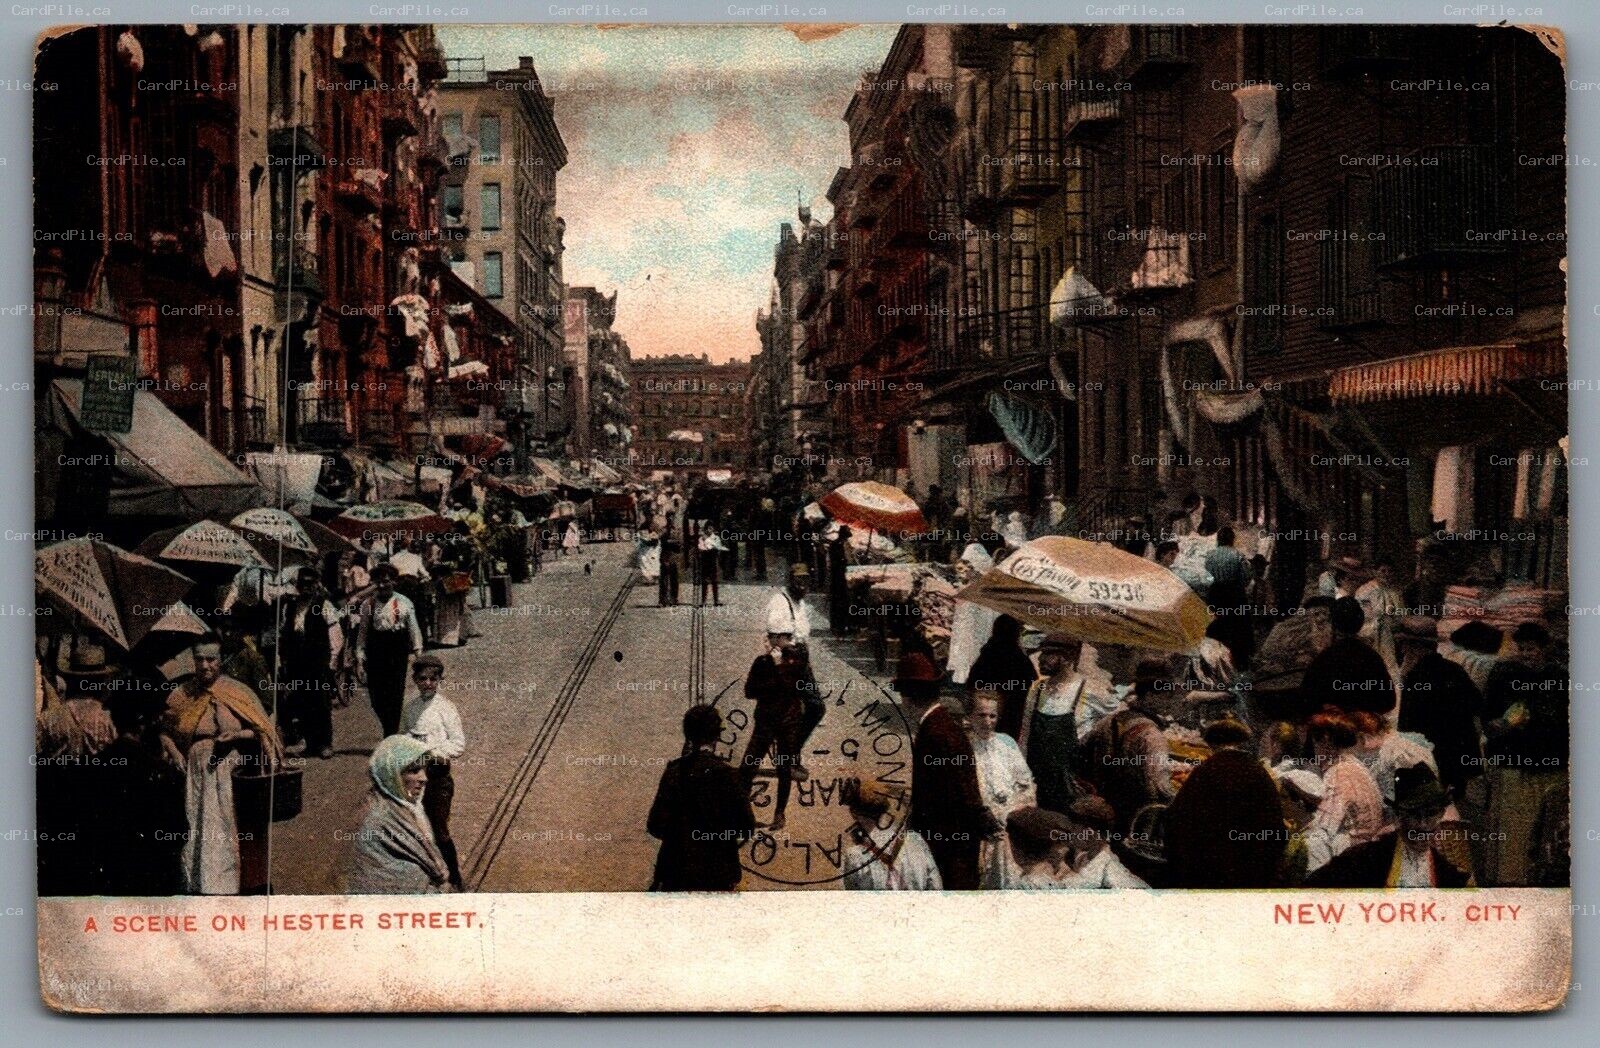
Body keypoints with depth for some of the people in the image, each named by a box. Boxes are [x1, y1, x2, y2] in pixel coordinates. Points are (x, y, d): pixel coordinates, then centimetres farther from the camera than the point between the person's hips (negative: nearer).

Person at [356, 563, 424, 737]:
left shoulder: (404, 603, 2)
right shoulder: (368, 605, 6)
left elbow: (414, 630, 5)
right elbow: (362, 633, 8)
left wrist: (418, 652, 1)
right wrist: (360, 659, 4)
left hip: (397, 653, -2)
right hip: (375, 655, 2)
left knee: (395, 695, -4)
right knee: (376, 697, 2)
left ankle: (391, 736, 6)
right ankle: (390, 732, 24)